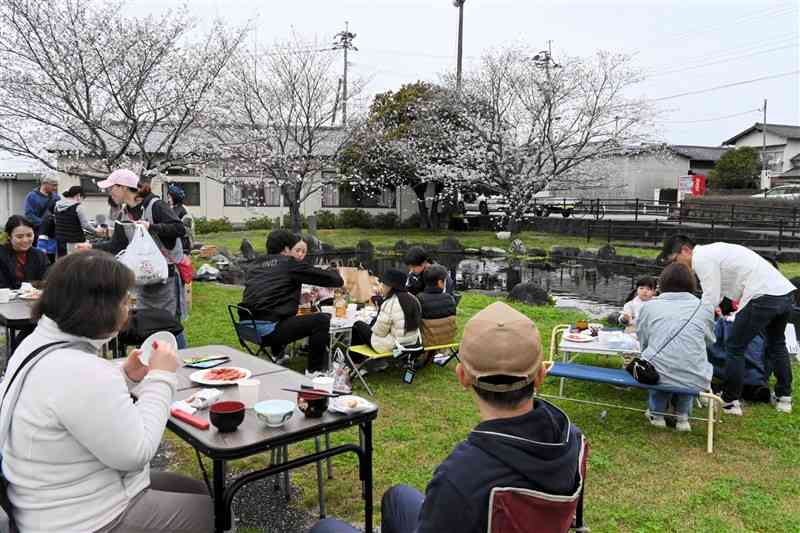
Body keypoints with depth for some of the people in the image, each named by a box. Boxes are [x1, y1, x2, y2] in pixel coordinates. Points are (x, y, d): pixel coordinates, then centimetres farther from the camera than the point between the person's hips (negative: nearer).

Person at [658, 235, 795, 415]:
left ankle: (730, 402, 11)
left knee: (735, 347, 3)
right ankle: (784, 398, 40)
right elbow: (717, 292, 26)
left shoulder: (701, 258, -10)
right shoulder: (712, 251, 20)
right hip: (786, 292, 10)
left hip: (763, 297, -10)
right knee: (776, 344, 28)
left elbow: (710, 299, -13)